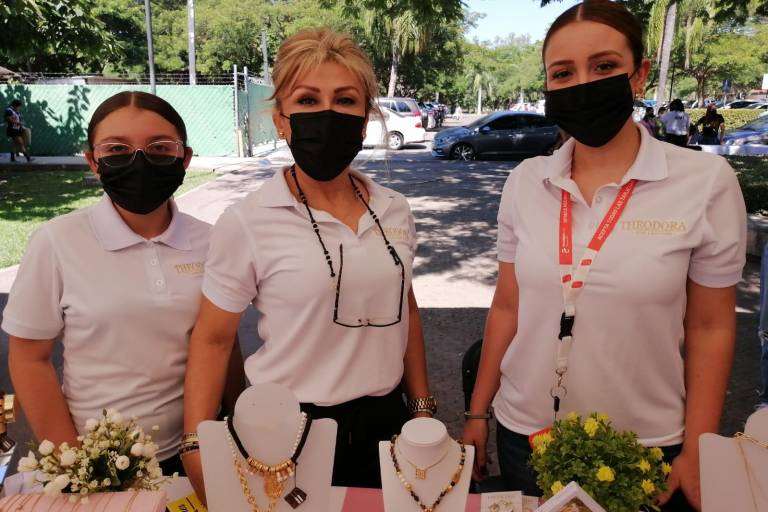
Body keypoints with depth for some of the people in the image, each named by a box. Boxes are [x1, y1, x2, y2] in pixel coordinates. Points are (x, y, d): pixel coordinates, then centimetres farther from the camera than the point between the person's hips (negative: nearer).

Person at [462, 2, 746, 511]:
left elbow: (710, 327, -5)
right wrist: (478, 413, 6)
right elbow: (506, 307, 2)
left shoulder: (707, 181, -12)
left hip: (646, 448, -2)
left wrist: (695, 454, -4)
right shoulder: (525, 182, -5)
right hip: (524, 436, 3)